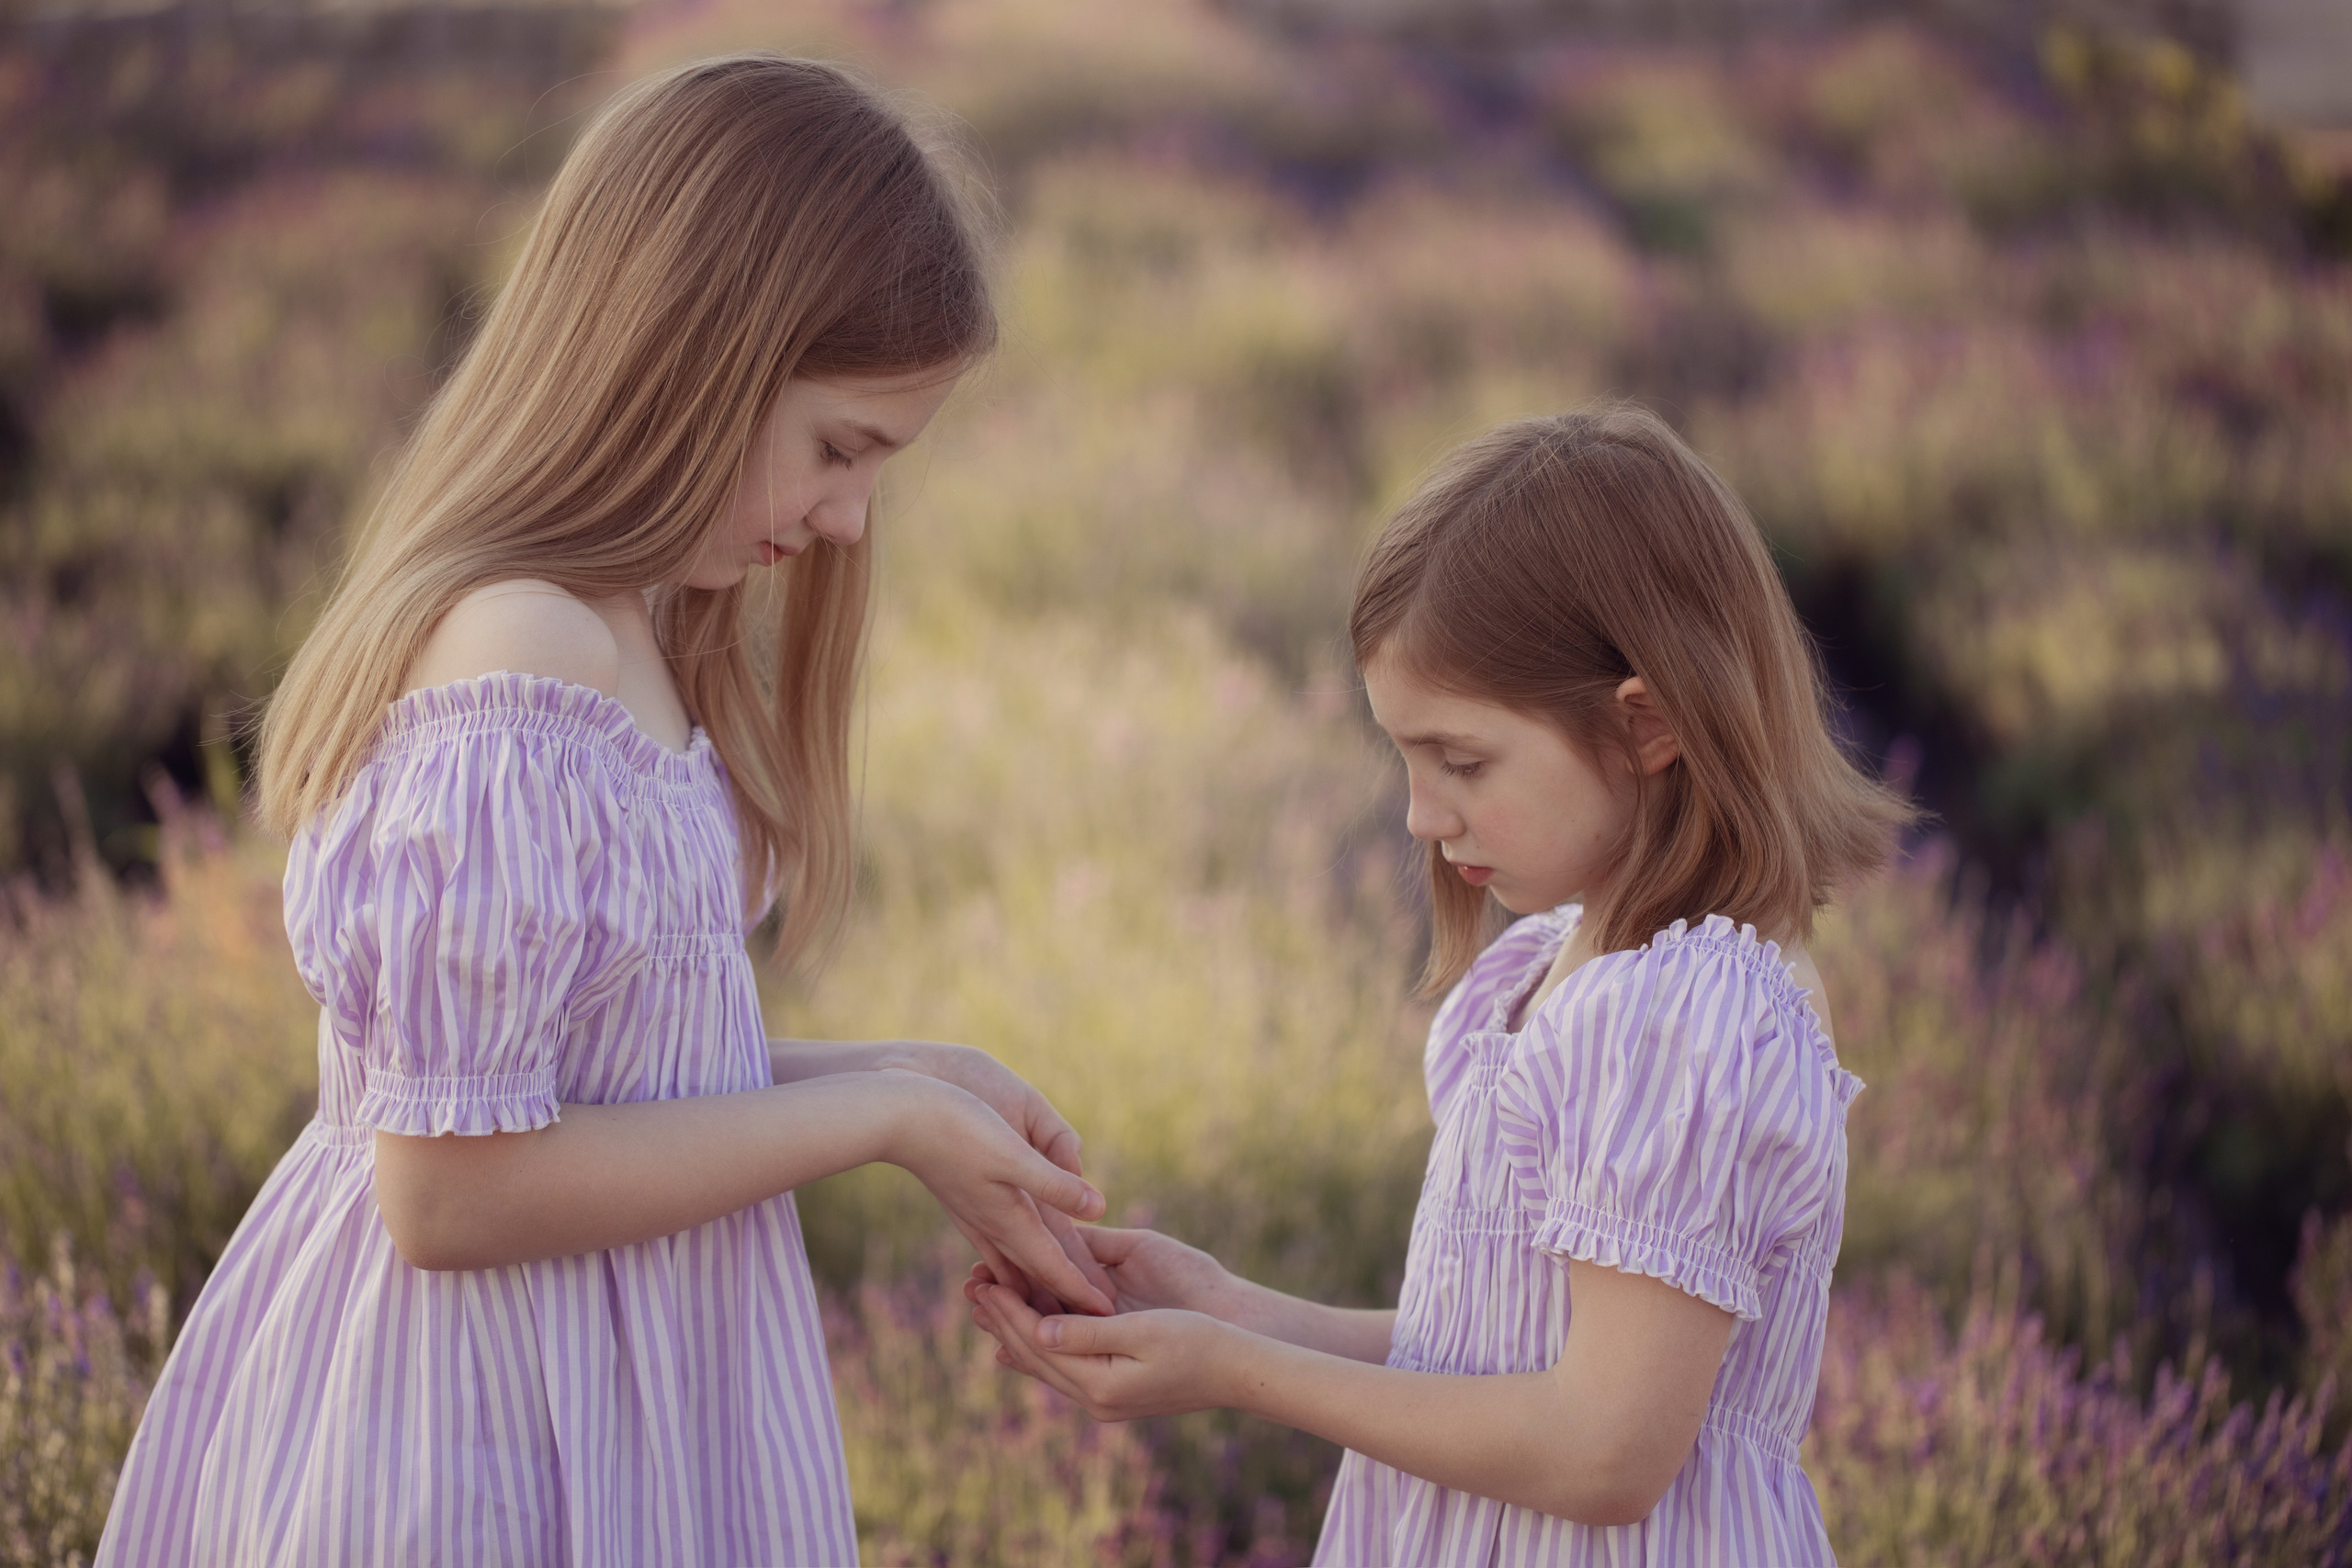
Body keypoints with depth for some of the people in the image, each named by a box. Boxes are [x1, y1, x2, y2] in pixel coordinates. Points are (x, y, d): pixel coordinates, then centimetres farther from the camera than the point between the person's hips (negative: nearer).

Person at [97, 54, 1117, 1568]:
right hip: (503, 1442, -9)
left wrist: (901, 1076, 3)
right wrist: (879, 1119, -16)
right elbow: (451, 1188, -23)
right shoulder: (527, 683, -23)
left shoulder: (616, 633, 7)